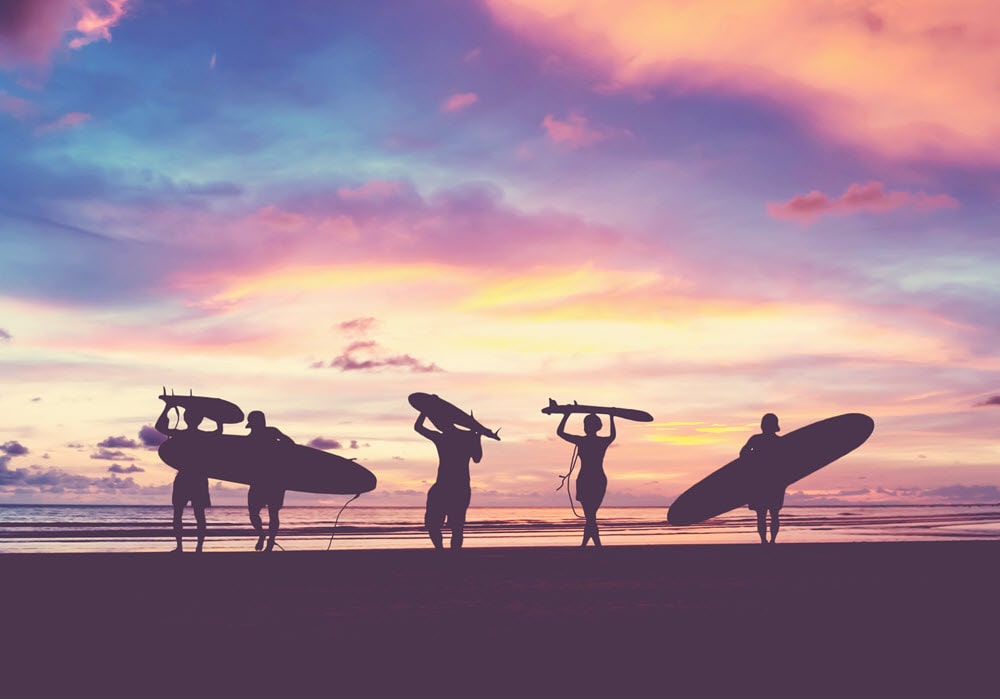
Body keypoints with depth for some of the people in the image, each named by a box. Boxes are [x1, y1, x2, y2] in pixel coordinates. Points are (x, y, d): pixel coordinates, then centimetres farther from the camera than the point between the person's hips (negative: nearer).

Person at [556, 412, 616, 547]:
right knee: (591, 516, 12)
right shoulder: (604, 441, 2)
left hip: (585, 481, -4)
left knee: (590, 517, -1)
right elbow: (612, 435, 27)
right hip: (600, 481, 4)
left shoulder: (581, 441, -8)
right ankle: (583, 545, 18)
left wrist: (566, 415, 12)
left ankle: (598, 546, -7)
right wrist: (611, 419, 37)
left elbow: (559, 432, 3)